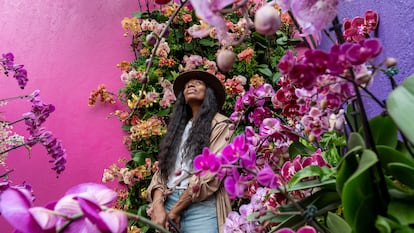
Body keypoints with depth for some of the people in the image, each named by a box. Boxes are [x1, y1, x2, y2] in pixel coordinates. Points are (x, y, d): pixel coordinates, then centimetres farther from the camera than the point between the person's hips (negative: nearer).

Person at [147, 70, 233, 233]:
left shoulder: (220, 124, -2)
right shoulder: (178, 127, 15)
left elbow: (212, 173, -12)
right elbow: (162, 170, 9)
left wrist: (174, 211, -9)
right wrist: (158, 206, -8)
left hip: (201, 206, -5)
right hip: (169, 201, 5)